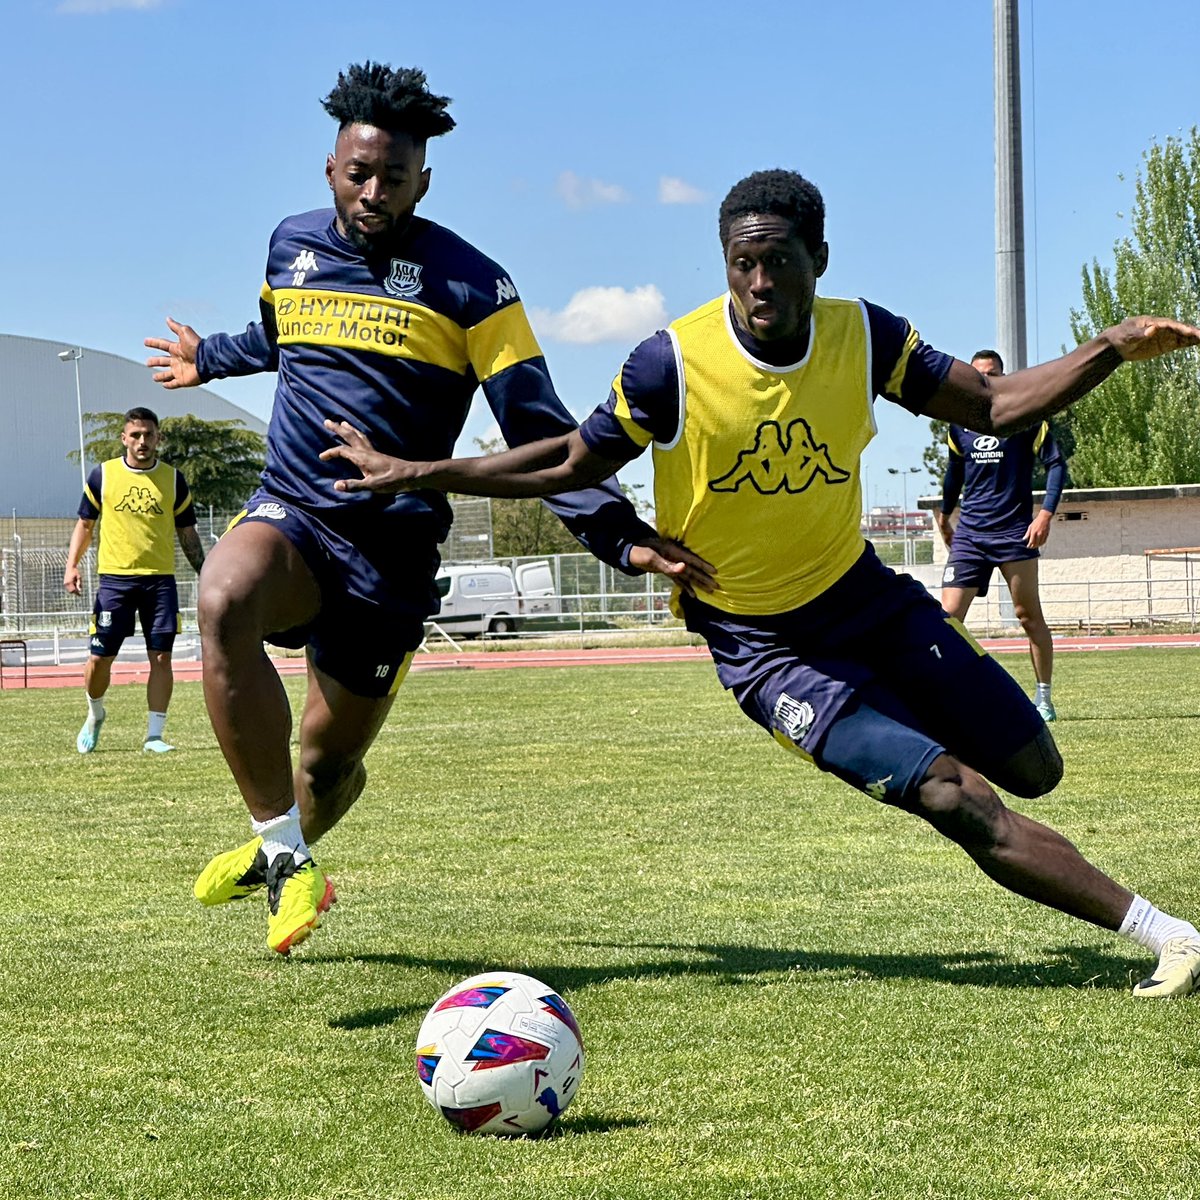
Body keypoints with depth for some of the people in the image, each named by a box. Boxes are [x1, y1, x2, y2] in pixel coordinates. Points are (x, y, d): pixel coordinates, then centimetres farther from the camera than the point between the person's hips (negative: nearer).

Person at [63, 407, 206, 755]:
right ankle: (94, 716, 27)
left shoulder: (173, 479, 7)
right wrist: (72, 566, -1)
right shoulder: (103, 475, 4)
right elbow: (85, 524, 11)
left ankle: (154, 735, 4)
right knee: (99, 658, 0)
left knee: (161, 657, -4)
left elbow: (187, 533, 12)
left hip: (160, 579, 1)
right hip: (114, 578, -1)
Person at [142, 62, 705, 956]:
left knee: (331, 760, 4)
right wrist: (209, 360, 47)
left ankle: (285, 856, 42)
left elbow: (539, 432, -7)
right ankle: (283, 854, -27)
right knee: (224, 601, -34)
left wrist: (621, 536, -17)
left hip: (394, 548, -2)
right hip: (289, 511, 2)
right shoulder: (292, 245, 7)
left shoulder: (470, 285, -6)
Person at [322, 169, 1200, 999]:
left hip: (862, 591, 5)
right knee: (957, 796, -18)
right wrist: (410, 474, -9)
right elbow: (572, 466, -6)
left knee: (1034, 769, 5)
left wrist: (1113, 349, -15)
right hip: (760, 644, -5)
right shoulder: (674, 363, -19)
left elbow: (994, 407, -3)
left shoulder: (864, 336, -10)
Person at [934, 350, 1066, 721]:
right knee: (948, 615, -10)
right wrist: (944, 515, 31)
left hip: (1014, 532, -3)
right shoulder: (958, 425, 9)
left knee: (1029, 616, 2)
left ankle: (1044, 698, 15)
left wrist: (1046, 514, -14)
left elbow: (1056, 464, -4)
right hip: (969, 533, 3)